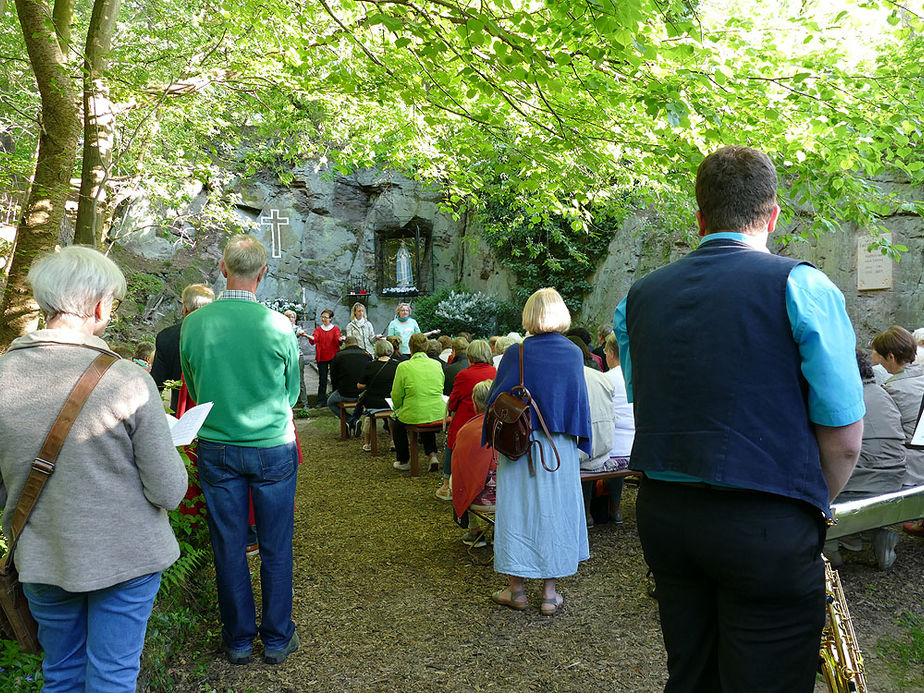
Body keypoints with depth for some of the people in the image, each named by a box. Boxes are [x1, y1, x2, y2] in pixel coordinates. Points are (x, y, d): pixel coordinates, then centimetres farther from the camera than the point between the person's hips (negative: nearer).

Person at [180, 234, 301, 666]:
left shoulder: (193, 324, -7)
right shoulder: (278, 326, -13)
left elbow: (193, 390, 7)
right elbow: (292, 392, 0)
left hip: (216, 448, 2)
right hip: (272, 448, -2)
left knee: (228, 547, 13)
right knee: (275, 547, 11)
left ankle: (238, 640, 27)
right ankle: (277, 638, 23)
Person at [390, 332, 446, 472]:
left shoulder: (403, 366, -9)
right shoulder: (437, 364, 3)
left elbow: (396, 395, -2)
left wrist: (397, 408, 19)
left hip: (414, 415, -4)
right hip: (439, 415, 4)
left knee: (397, 423, 29)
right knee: (427, 424, 38)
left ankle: (403, 461, 34)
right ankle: (433, 455, 21)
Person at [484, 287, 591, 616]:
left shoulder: (515, 354, -8)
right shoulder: (573, 354, -3)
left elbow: (496, 398, -3)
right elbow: (580, 401, 3)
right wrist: (577, 438, 14)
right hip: (560, 448, 1)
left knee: (518, 508, 8)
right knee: (554, 510, 10)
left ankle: (517, 589, 17)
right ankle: (550, 592, 16)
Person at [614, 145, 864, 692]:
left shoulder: (639, 297, 5)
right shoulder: (803, 287, -9)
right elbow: (844, 440, -8)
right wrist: (810, 509, 9)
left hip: (662, 516, 5)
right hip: (767, 528, -4)